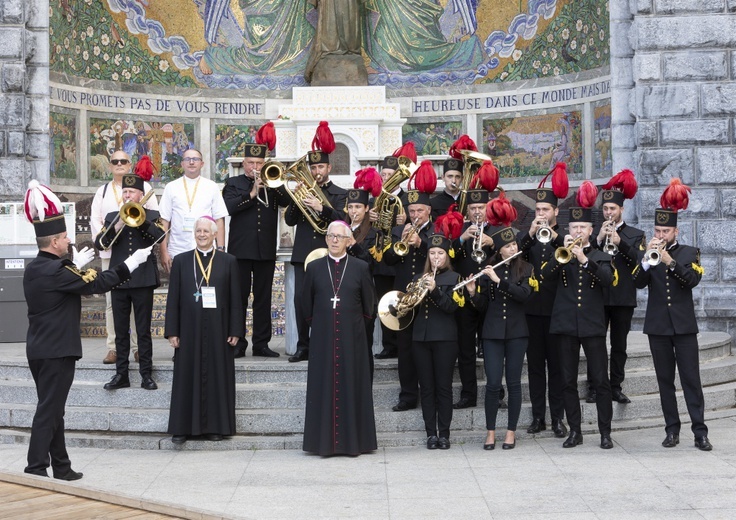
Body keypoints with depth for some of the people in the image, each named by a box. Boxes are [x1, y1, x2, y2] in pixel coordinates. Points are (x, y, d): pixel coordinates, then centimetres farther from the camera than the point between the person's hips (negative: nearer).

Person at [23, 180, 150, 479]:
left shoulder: (34, 269, 8)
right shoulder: (55, 270, -20)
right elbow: (97, 285, -17)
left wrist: (76, 265, 27)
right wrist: (130, 264, -8)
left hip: (40, 349, 10)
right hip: (57, 351, -10)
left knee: (52, 410, 14)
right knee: (48, 412, -6)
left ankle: (61, 469, 22)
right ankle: (35, 472, -6)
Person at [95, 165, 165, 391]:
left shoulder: (152, 216, 5)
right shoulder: (112, 217, 11)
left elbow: (158, 236, -13)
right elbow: (100, 243, 0)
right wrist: (117, 226, -14)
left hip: (143, 279, -2)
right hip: (119, 279, 3)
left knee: (143, 330, 1)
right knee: (121, 331, 6)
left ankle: (146, 374, 6)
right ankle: (121, 374, 12)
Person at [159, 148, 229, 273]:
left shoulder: (212, 187, 7)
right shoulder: (171, 187, 7)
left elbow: (219, 220, 5)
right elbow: (164, 221, 4)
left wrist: (220, 249, -3)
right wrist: (164, 252, -1)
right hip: (177, 253, 0)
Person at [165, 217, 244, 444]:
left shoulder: (228, 261, 5)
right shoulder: (181, 261, 7)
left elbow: (235, 299, 3)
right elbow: (173, 299, 5)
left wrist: (235, 330, -3)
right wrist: (172, 331, -1)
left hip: (217, 330, 0)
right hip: (189, 329, 1)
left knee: (217, 376, 2)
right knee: (187, 377, 3)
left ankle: (216, 426, 11)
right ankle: (183, 427, 9)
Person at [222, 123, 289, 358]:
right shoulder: (234, 184, 6)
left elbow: (287, 200, -4)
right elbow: (229, 207, -12)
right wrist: (251, 194, -18)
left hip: (266, 250, 2)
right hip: (241, 249, -2)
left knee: (263, 298, 6)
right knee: (239, 297, 1)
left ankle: (261, 343, 11)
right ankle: (237, 343, 7)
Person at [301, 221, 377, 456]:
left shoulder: (361, 267, 2)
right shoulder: (314, 267, 5)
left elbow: (369, 305, 7)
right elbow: (306, 305, 11)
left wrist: (356, 324, 8)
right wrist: (318, 324, 9)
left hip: (352, 338, -1)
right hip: (322, 337, 1)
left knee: (352, 383, 2)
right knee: (323, 384, 1)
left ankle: (353, 440, 8)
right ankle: (324, 441, 6)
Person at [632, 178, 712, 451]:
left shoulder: (690, 253, 4)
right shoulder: (648, 254, 7)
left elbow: (693, 279, -13)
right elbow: (638, 283, -7)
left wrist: (669, 260, -23)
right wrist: (648, 258, -20)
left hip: (683, 324, -2)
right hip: (657, 325, 2)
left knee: (691, 378, -4)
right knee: (665, 380, 4)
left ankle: (700, 432, -4)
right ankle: (672, 430, 10)